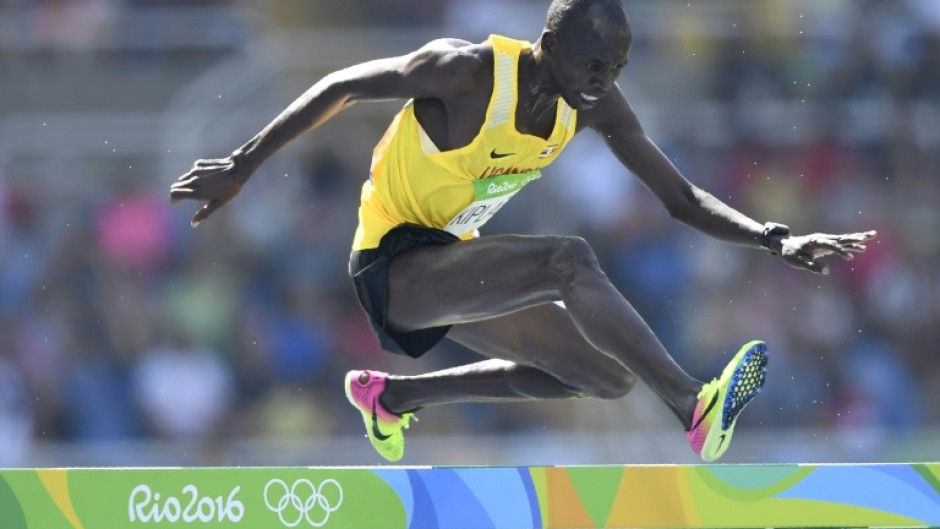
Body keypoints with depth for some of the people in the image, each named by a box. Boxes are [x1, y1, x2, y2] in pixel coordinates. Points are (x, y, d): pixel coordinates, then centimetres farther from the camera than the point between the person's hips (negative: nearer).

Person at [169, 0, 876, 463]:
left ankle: (392, 395, 24)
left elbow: (682, 199, -2)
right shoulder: (466, 72, -25)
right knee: (568, 262, -31)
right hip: (392, 265, -8)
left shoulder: (594, 106, -6)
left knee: (606, 379, 13)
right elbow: (342, 88, -15)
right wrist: (241, 168, -14)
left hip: (453, 265, 8)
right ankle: (697, 412, -33)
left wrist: (778, 242, -15)